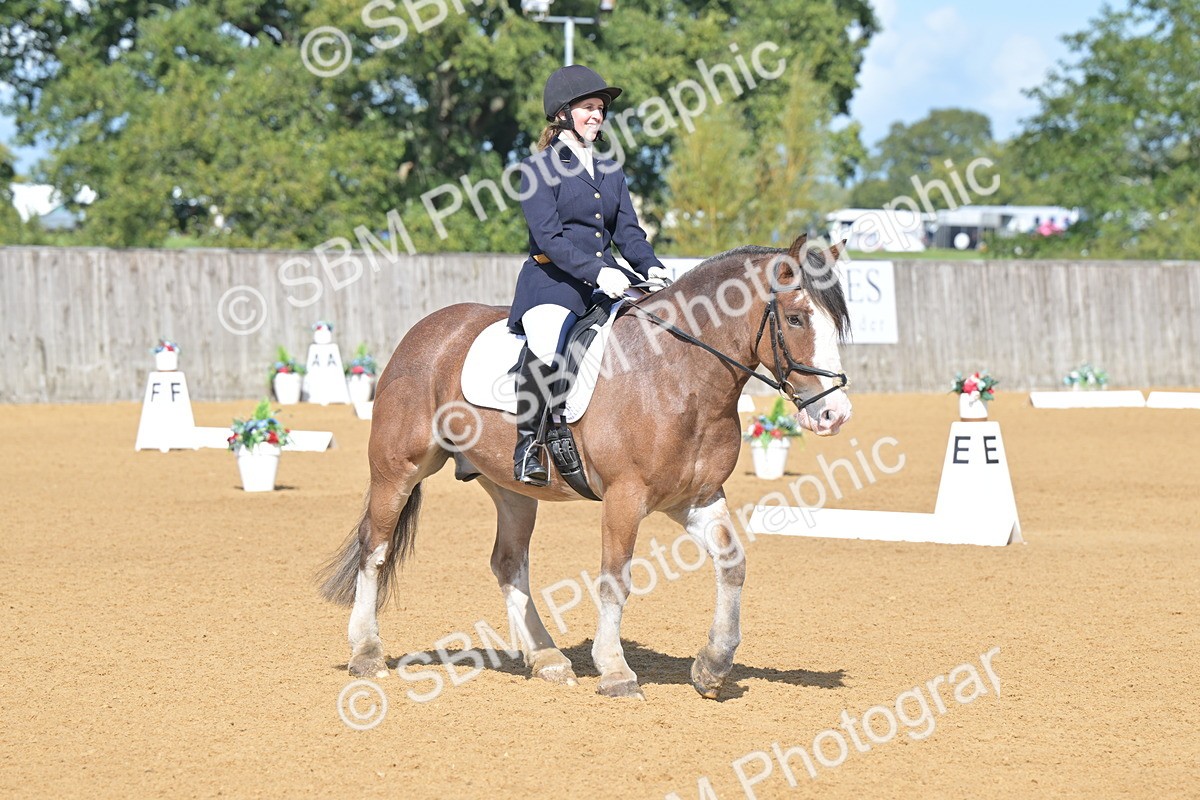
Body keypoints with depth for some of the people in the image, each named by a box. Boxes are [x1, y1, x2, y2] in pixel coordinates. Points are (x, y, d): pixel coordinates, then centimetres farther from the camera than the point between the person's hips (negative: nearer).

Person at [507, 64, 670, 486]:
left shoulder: (611, 172, 18)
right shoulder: (539, 168, -2)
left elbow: (627, 231, 13)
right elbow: (548, 237, -12)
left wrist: (650, 267, -8)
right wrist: (596, 272, -24)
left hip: (606, 283, 7)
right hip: (551, 282, -6)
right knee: (546, 350, -35)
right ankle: (527, 446, -20)